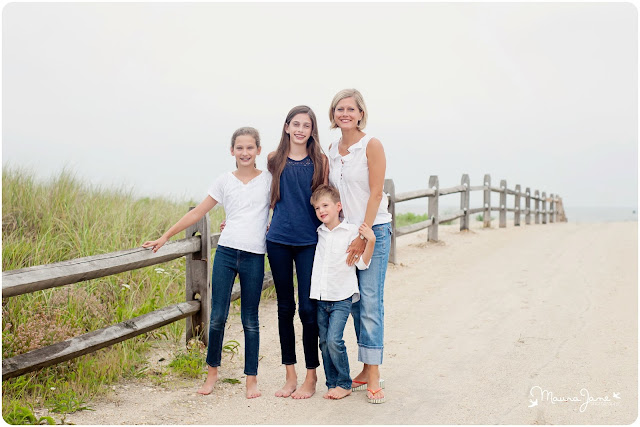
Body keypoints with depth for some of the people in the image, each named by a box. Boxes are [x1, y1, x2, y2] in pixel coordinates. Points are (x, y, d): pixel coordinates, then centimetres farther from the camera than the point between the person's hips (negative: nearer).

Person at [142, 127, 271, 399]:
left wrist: (271, 228, -2)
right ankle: (212, 371, 19)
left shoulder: (268, 180, 5)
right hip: (226, 252, 1)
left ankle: (252, 378, 15)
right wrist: (164, 237, 8)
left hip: (254, 256, -1)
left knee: (250, 320, 4)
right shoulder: (225, 181, 8)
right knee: (217, 317, 0)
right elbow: (197, 213, 9)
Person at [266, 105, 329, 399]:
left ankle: (311, 377, 10)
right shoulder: (274, 160, 6)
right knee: (285, 307, 9)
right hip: (278, 239, 2)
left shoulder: (320, 161, 1)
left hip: (309, 241, -2)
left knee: (308, 308, -3)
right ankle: (290, 375, 19)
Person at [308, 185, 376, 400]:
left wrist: (370, 241, -19)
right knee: (324, 342, 5)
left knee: (334, 340, -13)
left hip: (341, 297, -5)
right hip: (320, 298, 5)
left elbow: (362, 263, -7)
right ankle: (332, 384, 16)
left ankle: (344, 384, 3)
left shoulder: (351, 231, -4)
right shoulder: (317, 233, 10)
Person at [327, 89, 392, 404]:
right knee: (354, 302, 7)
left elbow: (375, 194, -12)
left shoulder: (372, 145, -7)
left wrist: (363, 236, -16)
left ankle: (374, 376, -2)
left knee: (371, 302, -7)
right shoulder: (333, 150, 11)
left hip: (373, 230, -6)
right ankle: (366, 370, 16)